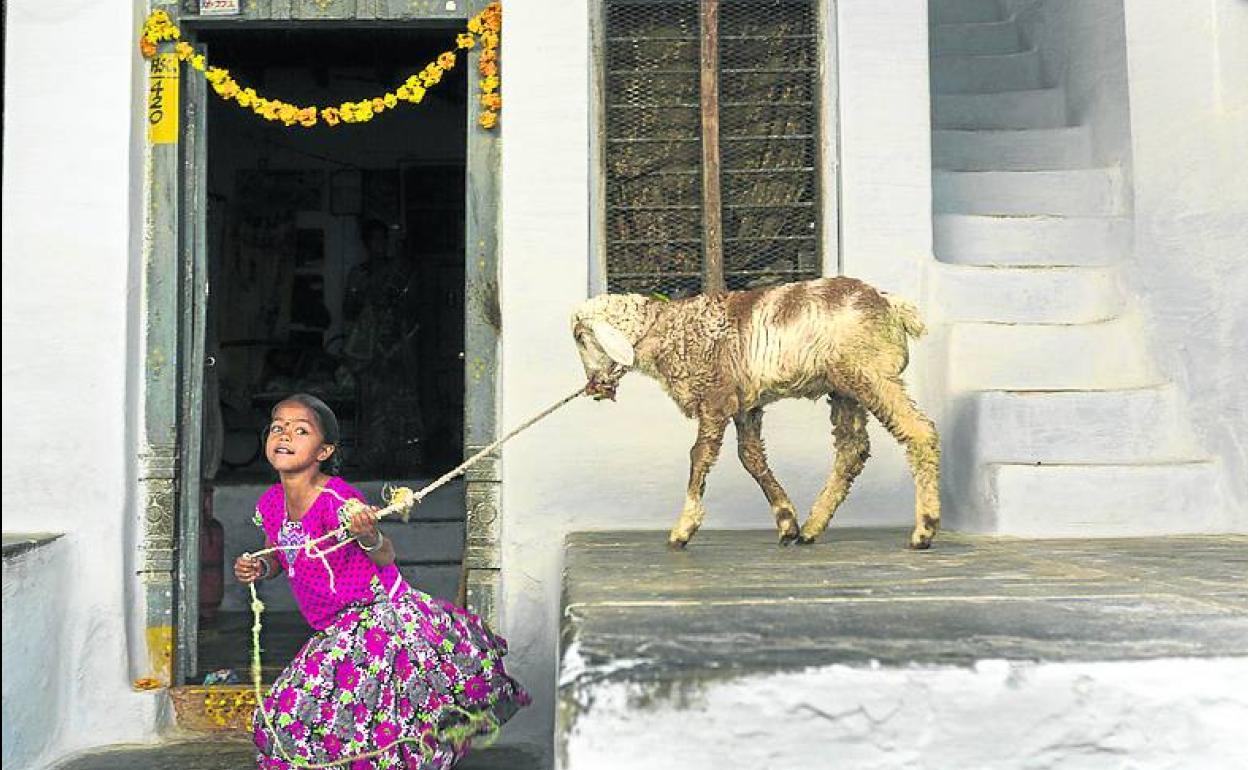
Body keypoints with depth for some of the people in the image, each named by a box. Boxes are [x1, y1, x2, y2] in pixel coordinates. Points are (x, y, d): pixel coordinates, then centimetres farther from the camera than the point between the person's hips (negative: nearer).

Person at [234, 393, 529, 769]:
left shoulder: (338, 499, -22)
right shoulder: (270, 503, 0)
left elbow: (386, 557, -21)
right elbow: (279, 557, 17)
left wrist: (368, 536, -42)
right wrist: (260, 568, -4)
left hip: (376, 615, -8)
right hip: (336, 628, 8)